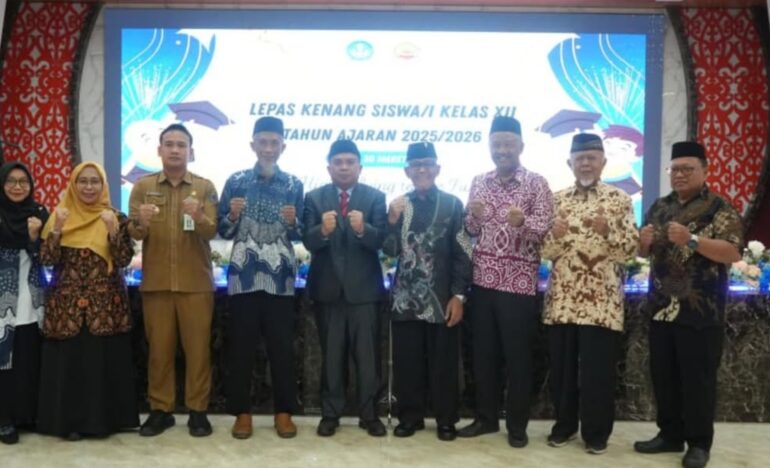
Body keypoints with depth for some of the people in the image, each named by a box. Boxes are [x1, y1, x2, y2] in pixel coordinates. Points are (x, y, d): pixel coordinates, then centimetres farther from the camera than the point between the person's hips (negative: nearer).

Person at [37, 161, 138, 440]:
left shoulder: (116, 217, 2)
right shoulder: (61, 215, 5)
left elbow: (124, 260, -8)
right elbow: (47, 260, -3)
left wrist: (113, 229, -20)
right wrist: (57, 228, -17)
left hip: (105, 303, -1)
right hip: (66, 303, 1)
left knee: (105, 361, 1)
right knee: (68, 361, 2)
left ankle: (103, 419, 16)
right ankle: (69, 421, 16)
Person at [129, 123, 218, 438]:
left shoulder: (205, 187, 3)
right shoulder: (143, 186, 6)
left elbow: (211, 232, -9)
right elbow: (133, 233, -3)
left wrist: (198, 217, -30)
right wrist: (141, 222, -25)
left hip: (196, 282, -1)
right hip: (155, 281, 1)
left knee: (198, 348, 3)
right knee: (158, 348, 7)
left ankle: (198, 410, 13)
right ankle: (160, 409, 19)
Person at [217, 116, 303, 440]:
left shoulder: (294, 185, 6)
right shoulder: (236, 182, 5)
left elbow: (299, 236, 8)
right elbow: (224, 231, 6)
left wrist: (292, 223, -13)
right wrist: (232, 215, -14)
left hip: (280, 278, 0)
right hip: (244, 277, 0)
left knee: (282, 347, 4)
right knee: (241, 347, 4)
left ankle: (284, 412, 16)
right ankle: (242, 412, 17)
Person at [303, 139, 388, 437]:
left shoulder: (375, 197, 2)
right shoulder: (314, 198, 4)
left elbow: (380, 240, -10)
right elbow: (309, 242, -7)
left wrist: (363, 229, -31)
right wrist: (323, 230, -29)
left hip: (363, 287, -1)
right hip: (327, 287, 1)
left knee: (367, 355, 5)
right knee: (331, 355, 9)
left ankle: (369, 415, 18)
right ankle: (330, 414, 21)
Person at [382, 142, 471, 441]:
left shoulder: (452, 204, -1)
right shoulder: (399, 205, 8)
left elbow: (462, 254, -2)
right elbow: (390, 251, 4)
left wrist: (458, 295, -8)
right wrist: (392, 221, -12)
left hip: (442, 299, -2)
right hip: (406, 299, 3)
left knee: (443, 363, 5)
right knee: (406, 361, 7)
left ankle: (445, 420, 19)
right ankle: (410, 416, 22)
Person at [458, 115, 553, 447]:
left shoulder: (536, 183, -3)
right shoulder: (479, 182, 10)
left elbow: (545, 230, -12)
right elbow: (471, 231, 11)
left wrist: (522, 222, -33)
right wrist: (474, 217, -11)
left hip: (519, 283, -4)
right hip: (483, 279, 4)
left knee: (518, 356, 4)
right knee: (483, 353, 10)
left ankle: (517, 425, 17)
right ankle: (486, 417, 24)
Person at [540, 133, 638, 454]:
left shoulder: (619, 199, 2)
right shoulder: (557, 200, 9)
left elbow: (631, 249, -4)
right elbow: (545, 250, 4)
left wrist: (608, 229, -21)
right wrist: (555, 235, -17)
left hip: (602, 300, -2)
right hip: (562, 298, 3)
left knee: (599, 369, 2)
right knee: (561, 366, 10)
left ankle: (597, 432, 18)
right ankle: (564, 424, 26)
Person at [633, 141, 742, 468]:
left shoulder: (720, 208, -5)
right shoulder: (660, 207, 13)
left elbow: (733, 253, -15)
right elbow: (644, 252, 17)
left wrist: (691, 239, -26)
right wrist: (644, 241, -6)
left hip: (701, 312, -6)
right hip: (661, 308, 6)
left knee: (698, 379, 2)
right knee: (663, 376, 12)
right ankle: (670, 434, 26)